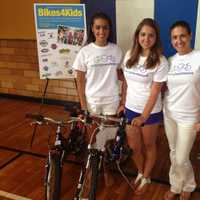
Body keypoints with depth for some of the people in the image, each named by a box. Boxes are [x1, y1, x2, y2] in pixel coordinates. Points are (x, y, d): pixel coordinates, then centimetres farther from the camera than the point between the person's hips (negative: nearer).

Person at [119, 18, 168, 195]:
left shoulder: (160, 62, -15)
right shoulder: (129, 55, -1)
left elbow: (155, 92, -17)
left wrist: (144, 116, -19)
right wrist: (123, 104, 9)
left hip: (150, 112, -4)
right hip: (131, 109, 4)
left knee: (148, 146, 15)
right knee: (133, 147, 13)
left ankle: (146, 178, 37)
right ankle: (140, 173, 41)